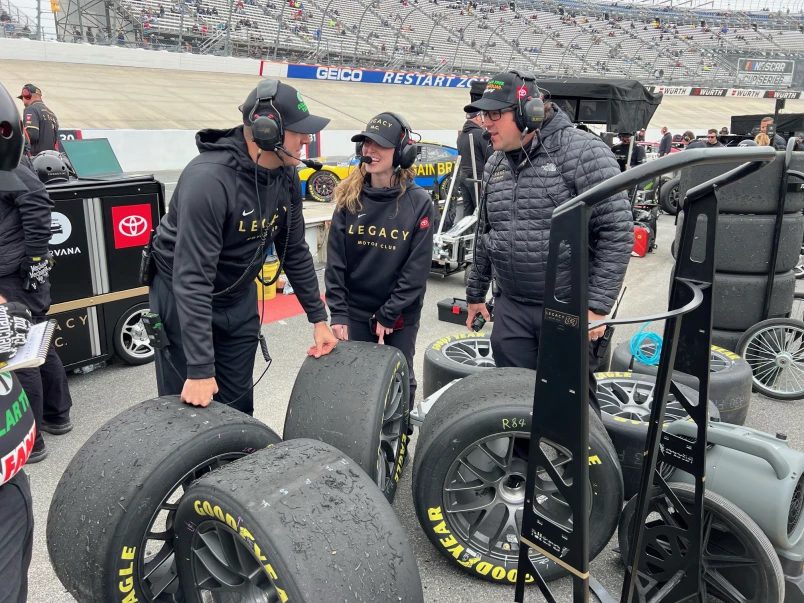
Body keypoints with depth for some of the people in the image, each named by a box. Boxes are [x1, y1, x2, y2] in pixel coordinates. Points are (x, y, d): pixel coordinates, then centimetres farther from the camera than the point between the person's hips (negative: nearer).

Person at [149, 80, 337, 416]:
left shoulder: (286, 176, -8)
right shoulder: (210, 179, -32)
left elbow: (295, 251, 4)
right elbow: (192, 279, -34)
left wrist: (318, 318, 5)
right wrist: (200, 369, -35)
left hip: (240, 299, 6)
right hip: (184, 301, -6)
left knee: (238, 407, 13)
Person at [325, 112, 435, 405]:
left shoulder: (419, 202, -10)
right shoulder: (349, 198, -2)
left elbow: (417, 268, -11)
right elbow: (335, 261, -3)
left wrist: (388, 315, -13)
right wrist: (337, 313, -10)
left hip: (401, 316, -2)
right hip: (355, 312, 2)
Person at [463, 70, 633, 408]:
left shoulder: (581, 151, -12)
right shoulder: (495, 164, 10)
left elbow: (617, 231, -15)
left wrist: (597, 306, -17)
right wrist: (476, 294, 23)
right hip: (510, 308, 6)